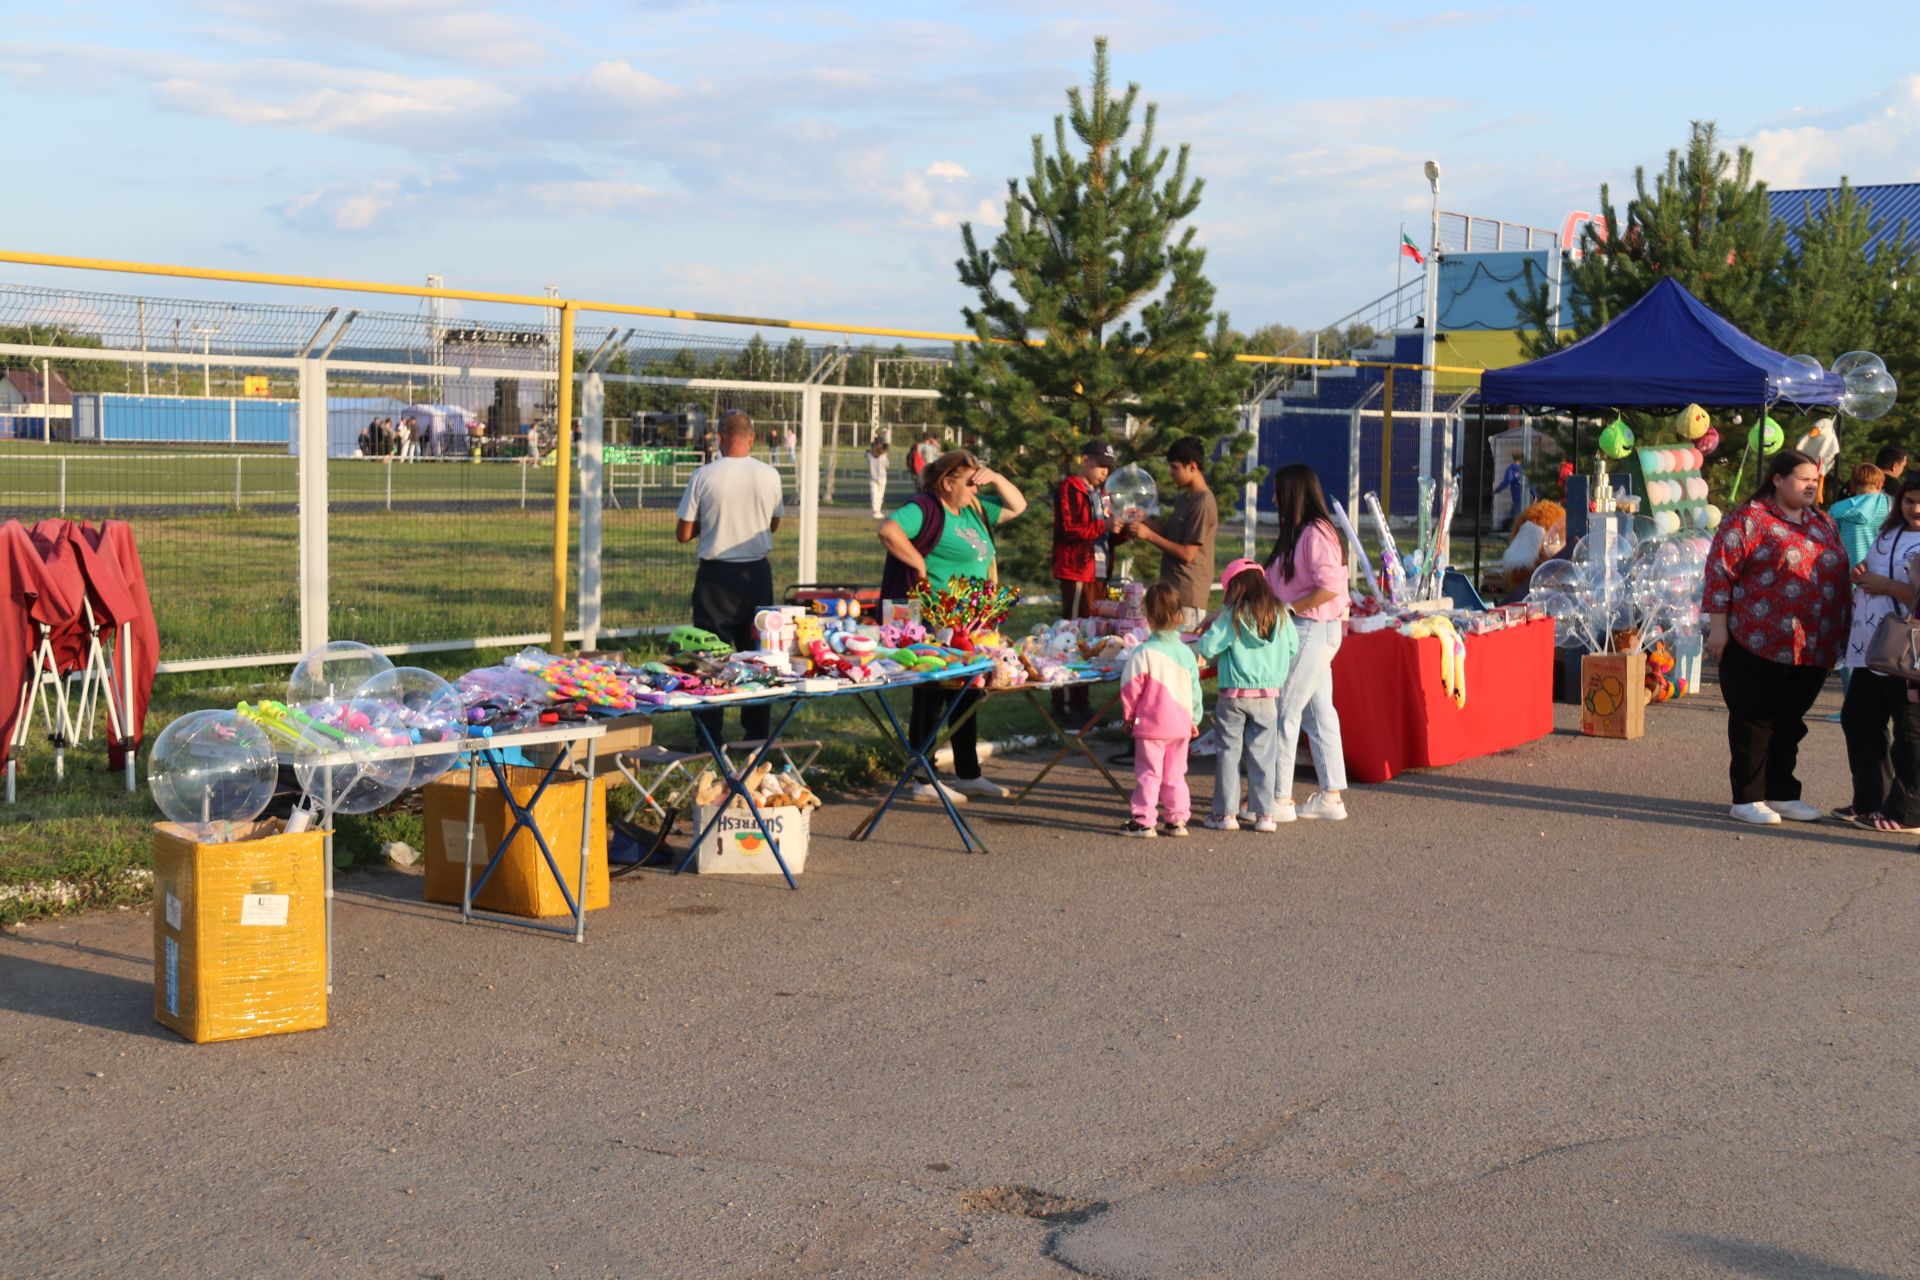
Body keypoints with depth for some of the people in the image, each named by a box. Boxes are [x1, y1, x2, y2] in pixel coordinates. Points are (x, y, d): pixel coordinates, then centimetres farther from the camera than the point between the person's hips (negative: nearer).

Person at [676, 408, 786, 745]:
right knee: (757, 654, 12)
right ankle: (757, 733, 17)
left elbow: (684, 534, -5)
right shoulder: (769, 476, -4)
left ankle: (710, 738, 5)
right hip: (757, 572, 2)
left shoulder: (703, 477, -12)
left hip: (716, 575, -2)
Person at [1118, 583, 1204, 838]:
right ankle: (1178, 819, 15)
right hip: (1181, 723, 5)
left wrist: (1129, 715, 5)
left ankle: (1143, 821, 5)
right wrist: (1194, 719, 20)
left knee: (1148, 773, 2)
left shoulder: (1143, 652, -15)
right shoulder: (1186, 652, 1)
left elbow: (1131, 686, -11)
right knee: (1175, 774, 13)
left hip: (1151, 724, -5)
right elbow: (1195, 688, 8)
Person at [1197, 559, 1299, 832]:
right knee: (1262, 754, 8)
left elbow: (1208, 647, -12)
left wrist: (1214, 625, 8)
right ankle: (1263, 813, 9)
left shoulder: (1232, 615, -9)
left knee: (1228, 752, 6)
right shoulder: (1280, 613, 0)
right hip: (1267, 696, 2)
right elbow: (1293, 648, 8)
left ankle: (1226, 813, 7)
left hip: (1234, 696, -2)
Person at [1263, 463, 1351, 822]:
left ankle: (1280, 799, 0)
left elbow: (1330, 588, -23)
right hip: (1301, 632, 10)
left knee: (1284, 712, -5)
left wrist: (1288, 609, -17)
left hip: (1313, 631, -10)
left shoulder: (1315, 534, -15)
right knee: (1319, 713, 11)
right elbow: (1274, 583, 18)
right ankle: (1331, 796, 17)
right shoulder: (1293, 534, 15)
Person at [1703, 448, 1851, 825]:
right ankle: (1747, 798, 9)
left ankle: (1782, 794, 23)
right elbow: (1720, 571, -10)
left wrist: (1845, 627, 19)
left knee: (1791, 721, 13)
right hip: (1759, 644, -6)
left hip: (1813, 648, 6)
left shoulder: (1823, 523, 16)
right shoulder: (1749, 519, -6)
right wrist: (1718, 626, -14)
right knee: (1754, 720, 1)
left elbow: (1838, 578, 22)